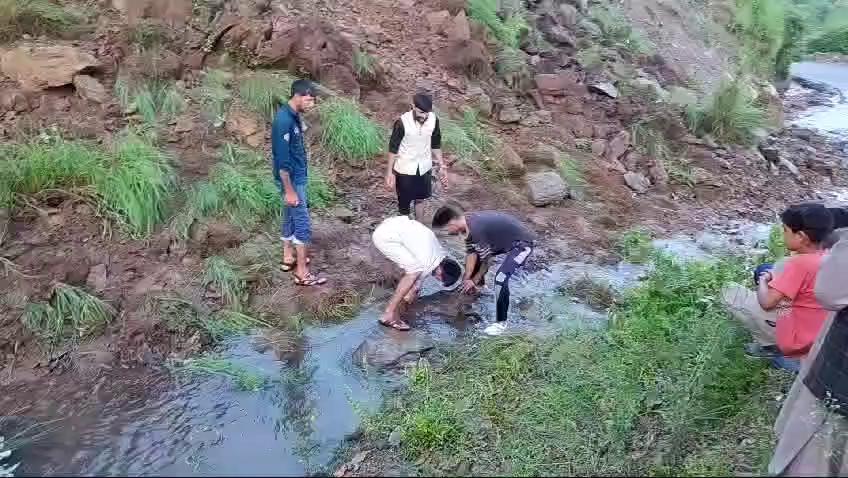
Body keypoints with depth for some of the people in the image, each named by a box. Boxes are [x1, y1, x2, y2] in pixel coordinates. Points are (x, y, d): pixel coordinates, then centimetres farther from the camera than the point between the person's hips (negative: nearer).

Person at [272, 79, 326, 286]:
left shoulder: (293, 116, 7)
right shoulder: (284, 120, -25)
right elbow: (282, 159, -25)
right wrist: (289, 190, -23)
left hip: (297, 177, 10)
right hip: (292, 180, -10)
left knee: (291, 218, 20)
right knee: (303, 224, -5)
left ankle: (288, 257, 35)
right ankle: (302, 272, 2)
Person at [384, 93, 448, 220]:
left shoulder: (433, 120, -12)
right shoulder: (402, 122, -24)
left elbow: (436, 145, 4)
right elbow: (393, 148, -14)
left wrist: (441, 165, 5)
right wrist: (389, 172, -13)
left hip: (424, 168, 4)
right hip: (405, 169, -4)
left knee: (420, 199, 21)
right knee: (404, 203, 9)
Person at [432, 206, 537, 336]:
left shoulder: (476, 230, -32)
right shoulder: (467, 222, -6)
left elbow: (485, 261, -20)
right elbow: (471, 253, 0)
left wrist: (474, 281, -5)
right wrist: (467, 279, -3)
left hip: (523, 243, -10)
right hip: (507, 239, 10)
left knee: (500, 278, -23)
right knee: (474, 253, 21)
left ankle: (501, 322, -6)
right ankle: (480, 286, 48)